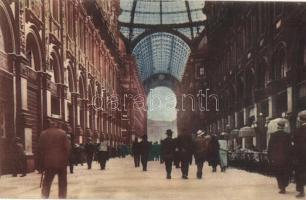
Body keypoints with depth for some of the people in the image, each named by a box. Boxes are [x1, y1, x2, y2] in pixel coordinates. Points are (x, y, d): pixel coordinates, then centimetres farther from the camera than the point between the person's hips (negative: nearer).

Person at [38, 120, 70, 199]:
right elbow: (67, 148, -3)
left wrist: (42, 165, 6)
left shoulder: (43, 134, 3)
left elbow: (41, 150, 2)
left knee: (46, 184, 8)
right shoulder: (62, 133, 1)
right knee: (62, 185, 8)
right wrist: (66, 161, 6)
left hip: (49, 163, 1)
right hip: (62, 162, 0)